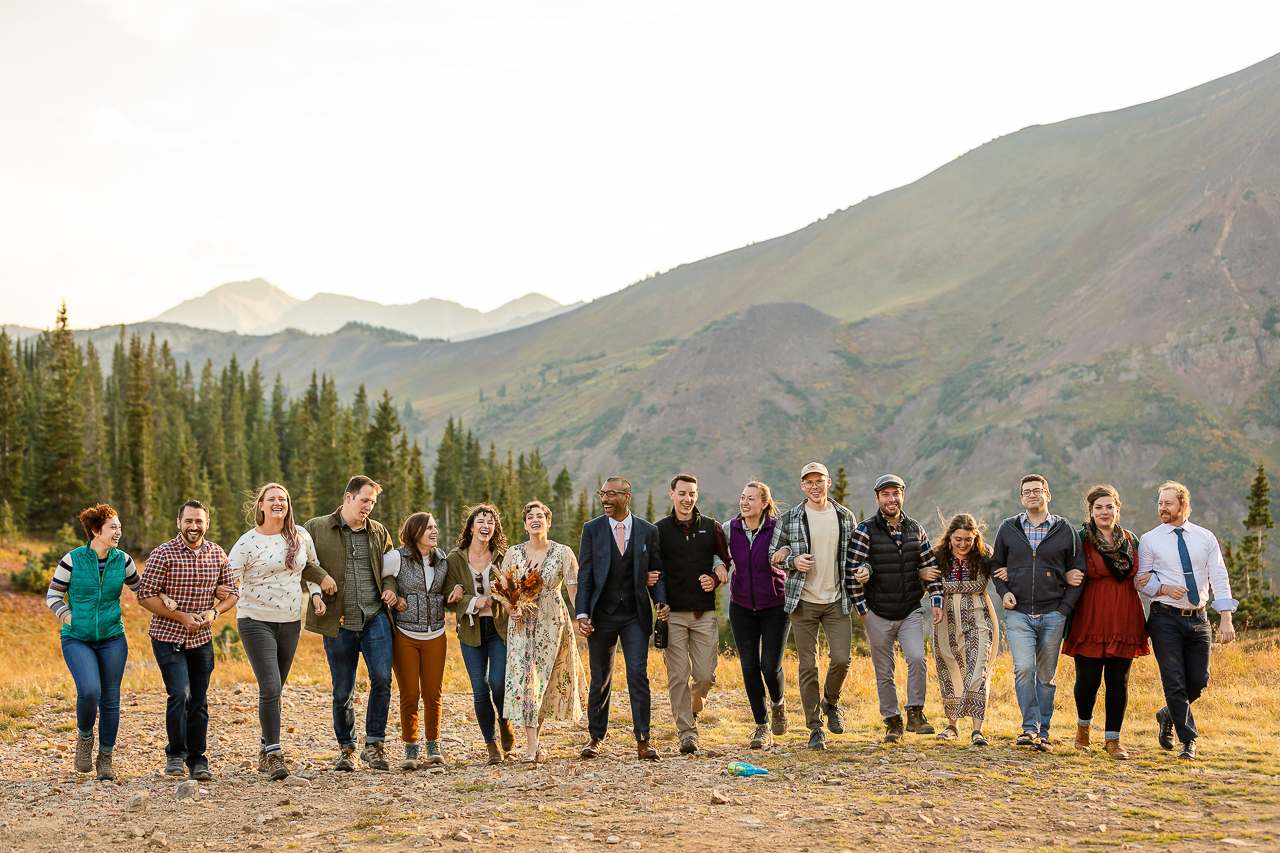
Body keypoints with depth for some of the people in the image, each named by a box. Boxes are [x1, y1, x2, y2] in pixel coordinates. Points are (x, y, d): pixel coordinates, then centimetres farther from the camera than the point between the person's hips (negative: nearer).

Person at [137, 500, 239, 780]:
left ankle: (197, 760, 20)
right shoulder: (163, 554, -10)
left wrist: (214, 612, -10)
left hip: (202, 639, 4)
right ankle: (175, 754, 4)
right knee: (180, 694, -15)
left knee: (199, 701, 7)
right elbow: (145, 595, -11)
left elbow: (232, 592, 10)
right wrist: (182, 617, -17)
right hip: (168, 637, -4)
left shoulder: (218, 555, 3)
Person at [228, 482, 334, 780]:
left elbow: (312, 566, 20)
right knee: (270, 688, -15)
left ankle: (265, 751, 26)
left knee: (275, 690, 13)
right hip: (256, 621, -4)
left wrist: (316, 594, 7)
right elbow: (229, 580, -7)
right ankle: (275, 756, -13)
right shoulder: (247, 542, -8)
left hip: (290, 622, 4)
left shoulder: (301, 536, 3)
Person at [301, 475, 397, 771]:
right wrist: (315, 593, -10)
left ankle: (373, 744, 0)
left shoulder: (379, 532, 13)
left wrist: (389, 588, 3)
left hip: (376, 618, 2)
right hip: (338, 623, -1)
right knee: (342, 691, 5)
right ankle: (346, 747, 24)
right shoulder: (315, 528, 3)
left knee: (382, 678, -13)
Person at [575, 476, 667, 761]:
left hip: (635, 614, 0)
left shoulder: (648, 531, 3)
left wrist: (660, 600, -9)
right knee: (600, 678, 8)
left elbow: (656, 571, 9)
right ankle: (596, 737, 22)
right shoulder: (592, 529, 2)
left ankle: (643, 739, -3)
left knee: (638, 673, -9)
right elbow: (584, 574, 1)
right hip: (602, 615, 1)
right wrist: (582, 614, -7)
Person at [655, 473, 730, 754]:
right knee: (678, 676, -4)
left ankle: (692, 707, 30)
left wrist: (715, 579, -2)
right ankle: (687, 732, 3)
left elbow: (727, 561, 17)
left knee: (705, 675, -2)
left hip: (705, 613, 1)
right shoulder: (659, 530, 7)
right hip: (673, 614, -1)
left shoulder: (712, 528, 9)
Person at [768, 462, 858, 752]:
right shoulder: (789, 519, 1)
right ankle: (815, 728, 10)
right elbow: (774, 555, 6)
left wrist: (854, 592, 5)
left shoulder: (845, 517, 6)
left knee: (841, 659, -8)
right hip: (803, 601, -1)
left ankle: (831, 702, 23)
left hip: (837, 600, 1)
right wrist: (793, 561, -13)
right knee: (808, 666, 0)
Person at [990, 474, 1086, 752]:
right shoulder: (1008, 528, 7)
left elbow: (1078, 573, 7)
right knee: (1023, 668, -16)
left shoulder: (1065, 531, 4)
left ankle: (1043, 733, 12)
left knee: (1047, 675, 5)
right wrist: (1004, 591, 0)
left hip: (1052, 614, 0)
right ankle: (1030, 727, -11)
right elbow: (995, 564, 17)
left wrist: (1065, 608, -3)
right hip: (1018, 612, 0)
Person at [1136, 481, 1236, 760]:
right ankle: (1188, 742, 2)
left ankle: (1169, 715, 31)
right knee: (1174, 682, -6)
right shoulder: (1150, 540, 2)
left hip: (1198, 619, 2)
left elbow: (1219, 579, 2)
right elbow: (1140, 579, 4)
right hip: (1166, 619, -2)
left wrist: (1226, 619, -7)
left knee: (1198, 681, 3)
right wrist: (1163, 589, -16)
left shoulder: (1206, 538, 6)